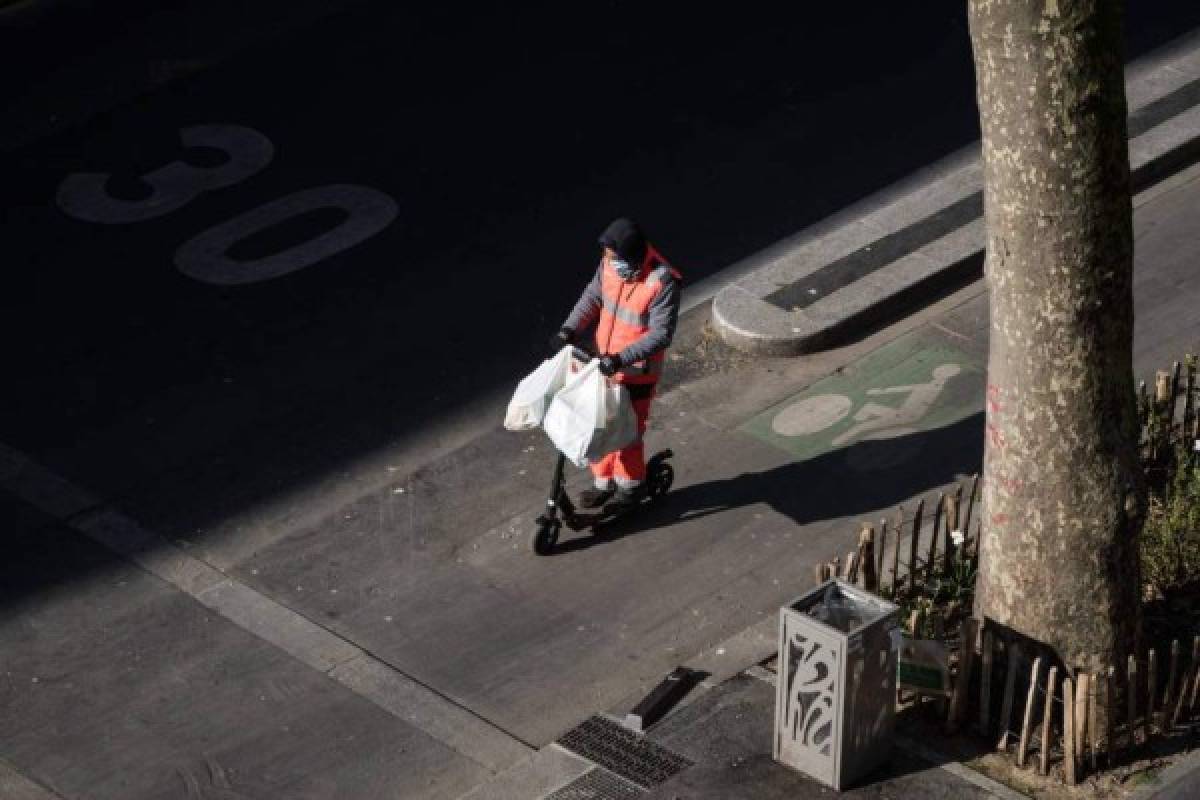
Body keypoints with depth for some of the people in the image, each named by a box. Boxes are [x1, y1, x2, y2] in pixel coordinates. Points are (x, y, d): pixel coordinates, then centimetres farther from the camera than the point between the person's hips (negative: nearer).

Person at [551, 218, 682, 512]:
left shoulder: (662, 283, -30)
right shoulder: (610, 264, -10)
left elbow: (661, 334, -27)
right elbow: (593, 296, 7)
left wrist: (621, 359, -34)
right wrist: (570, 329, -6)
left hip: (637, 370, -6)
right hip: (605, 362, 6)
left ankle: (630, 487, 33)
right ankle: (604, 482, 38)